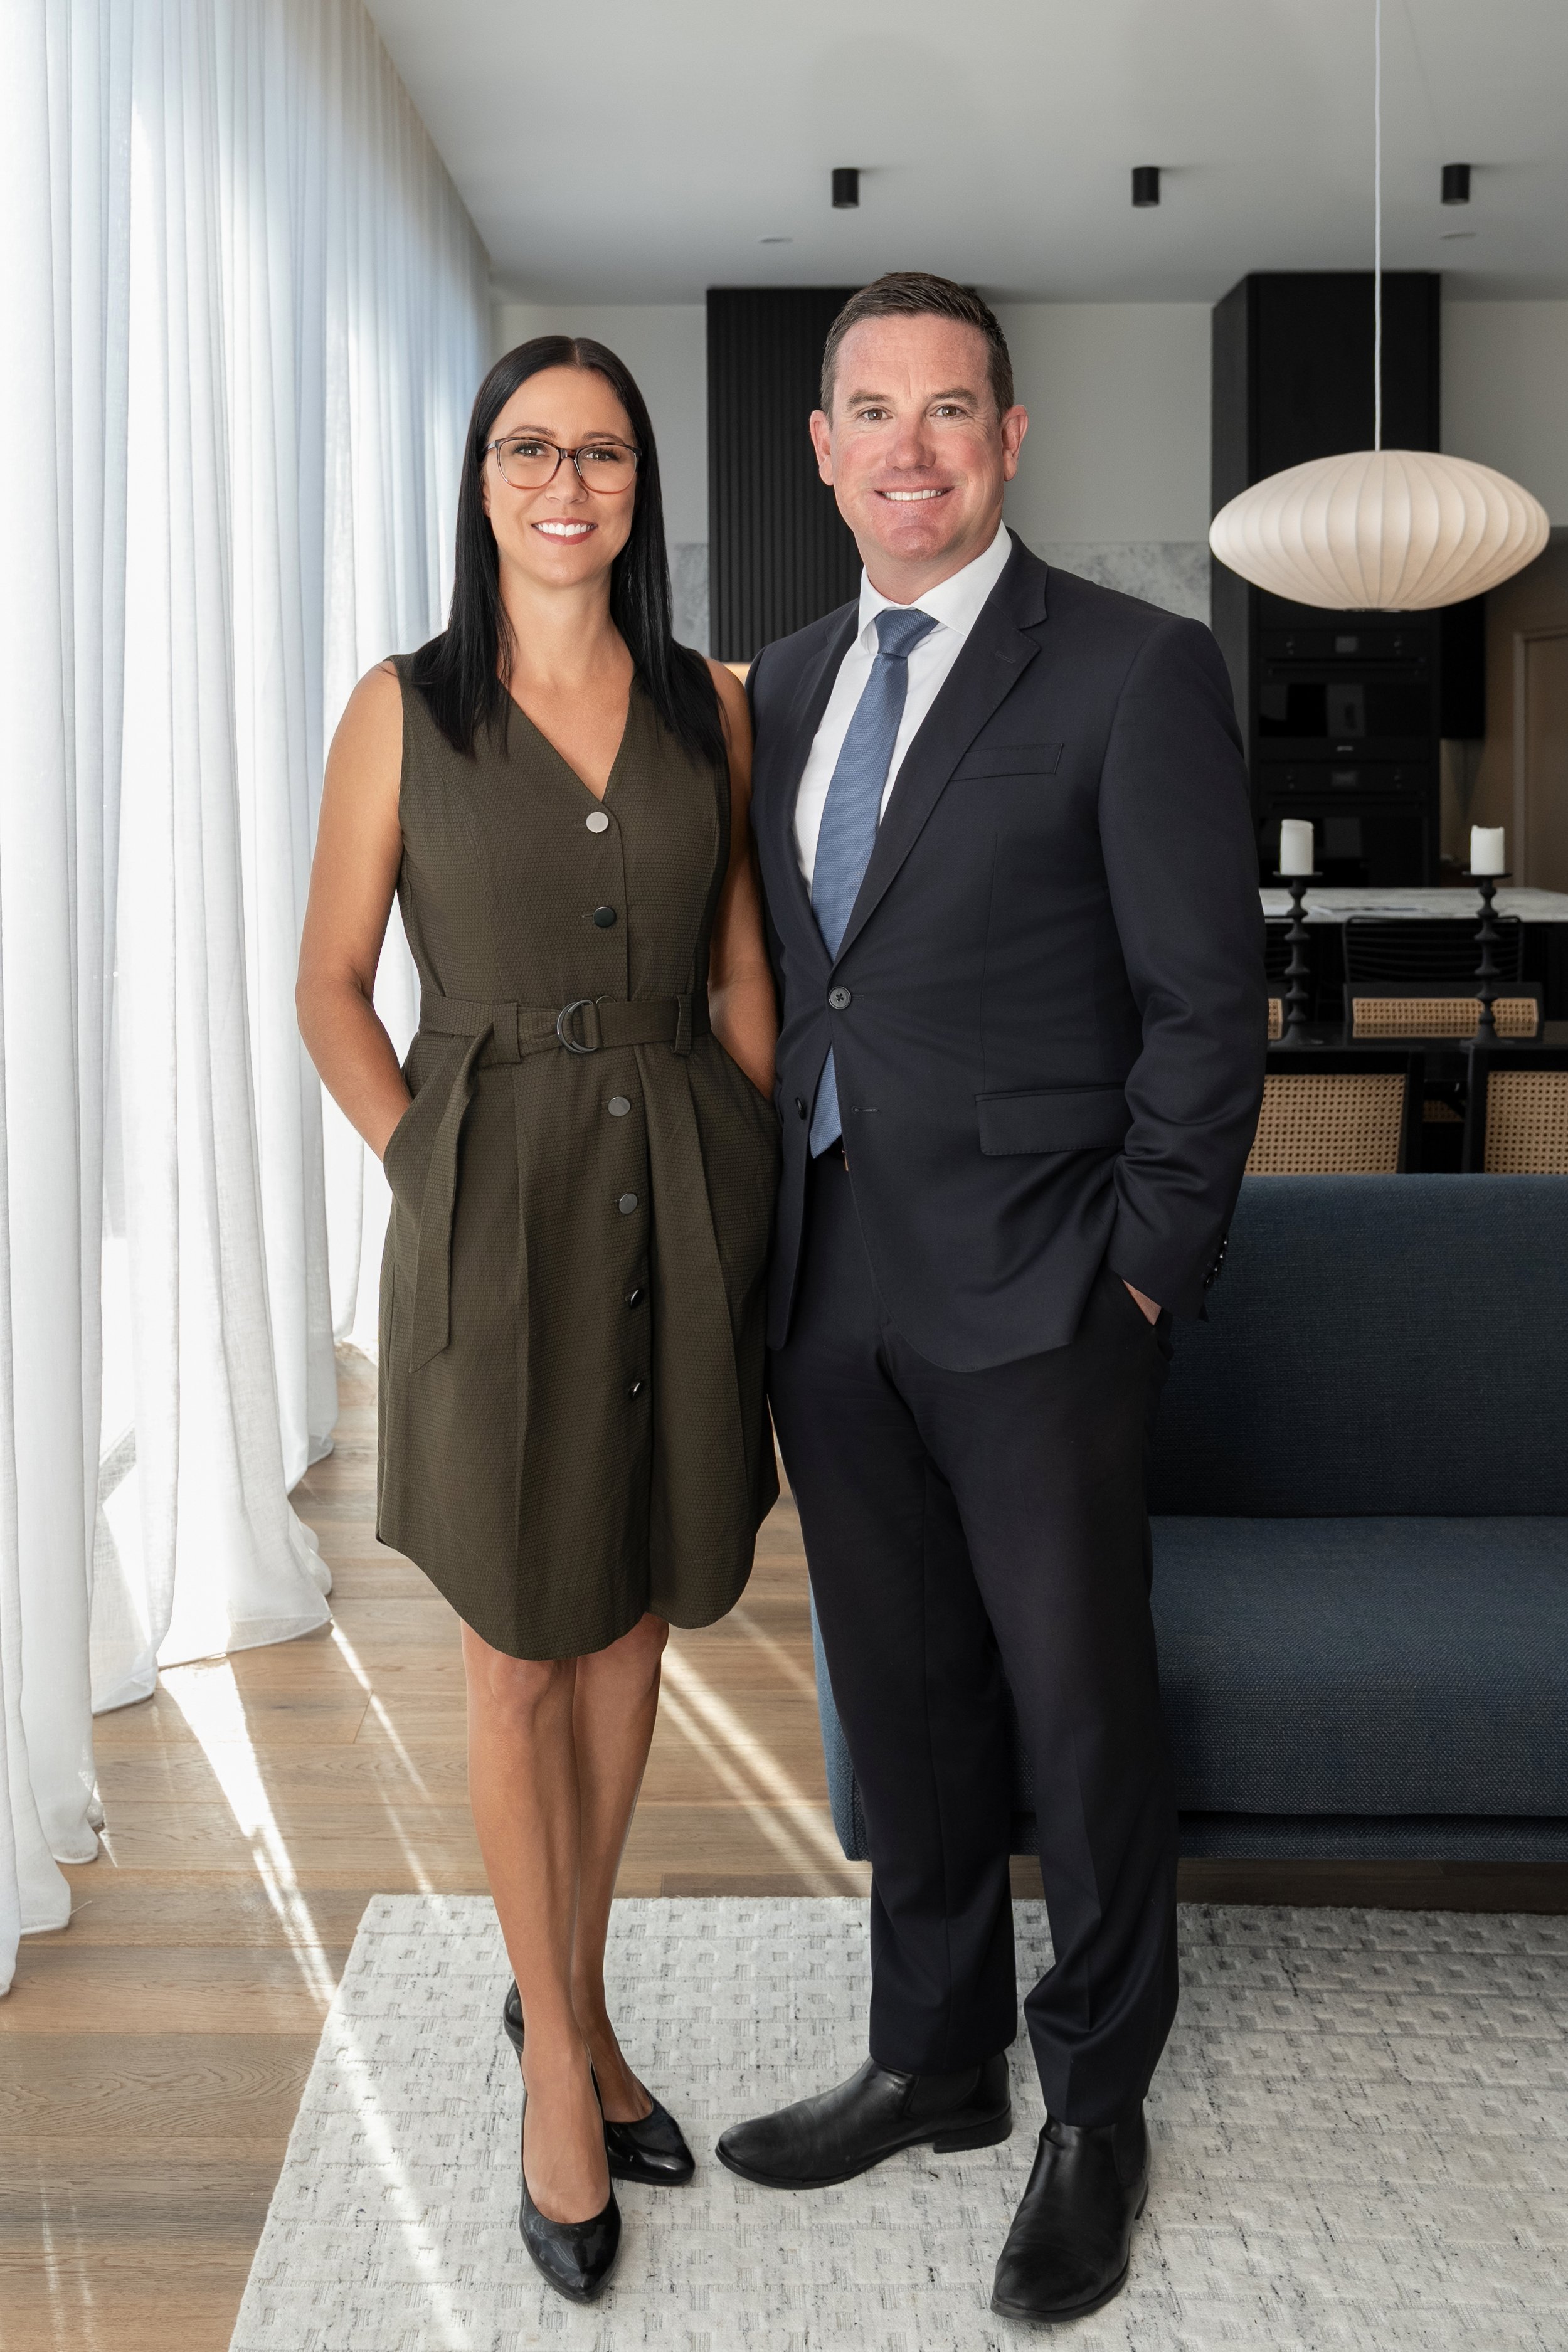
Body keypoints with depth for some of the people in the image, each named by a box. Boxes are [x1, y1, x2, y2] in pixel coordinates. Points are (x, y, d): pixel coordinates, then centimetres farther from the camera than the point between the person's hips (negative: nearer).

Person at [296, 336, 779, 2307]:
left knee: (632, 1625, 13)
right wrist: (433, 1179, -7)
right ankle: (553, 2057, 25)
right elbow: (329, 987, 2)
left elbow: (744, 976, 11)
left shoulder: (710, 705, 6)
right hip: (495, 1210, -3)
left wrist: (751, 1190, 4)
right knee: (519, 1653, 7)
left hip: (682, 1203, 3)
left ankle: (571, 1996, 34)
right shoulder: (404, 710, -1)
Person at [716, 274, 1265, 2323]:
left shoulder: (1136, 673, -7)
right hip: (833, 1289, 6)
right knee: (905, 1704, 17)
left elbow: (1207, 1006, -9)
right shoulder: (789, 688, 12)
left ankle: (1096, 2110, 28)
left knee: (1082, 1715, 7)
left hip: (1034, 1302, -5)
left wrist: (1141, 1283, -11)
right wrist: (779, 1223, 9)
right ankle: (936, 2062, 36)